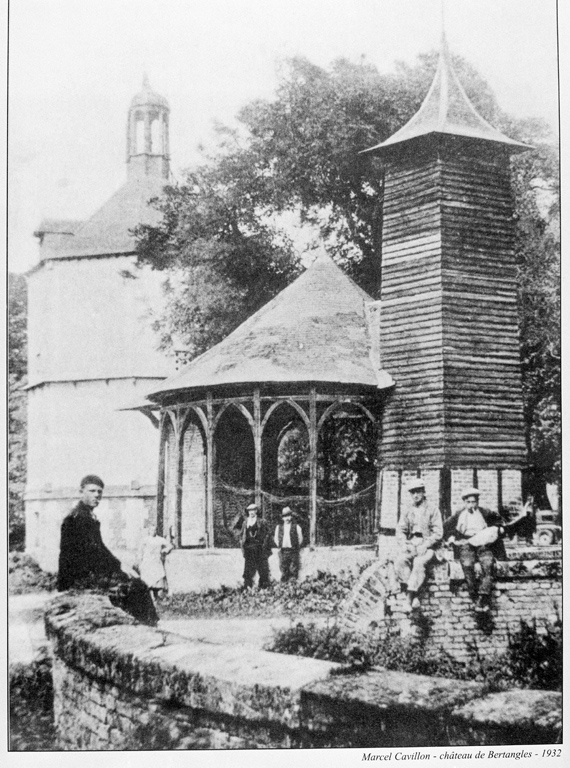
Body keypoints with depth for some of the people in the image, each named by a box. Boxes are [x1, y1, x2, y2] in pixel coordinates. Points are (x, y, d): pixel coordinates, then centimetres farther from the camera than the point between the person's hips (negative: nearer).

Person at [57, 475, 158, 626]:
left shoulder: (90, 517, 18)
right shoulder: (76, 517, -14)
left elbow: (100, 548, 19)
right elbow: (91, 552, -19)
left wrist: (119, 565, 5)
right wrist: (119, 566, -15)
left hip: (89, 572, 10)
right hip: (79, 578, -10)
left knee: (138, 584, 0)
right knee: (134, 586, -16)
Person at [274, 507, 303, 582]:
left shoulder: (296, 527, 1)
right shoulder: (279, 527, 9)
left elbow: (300, 539, 8)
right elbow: (276, 539, 18)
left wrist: (296, 547, 5)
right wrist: (280, 546, 11)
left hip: (293, 551, -2)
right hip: (283, 551, 2)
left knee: (294, 570, -3)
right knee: (283, 569, 3)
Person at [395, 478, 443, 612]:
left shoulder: (433, 510, 5)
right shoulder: (407, 511, 17)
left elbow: (438, 532, -2)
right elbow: (400, 531, 11)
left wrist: (425, 545, -14)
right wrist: (404, 545, -9)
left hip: (427, 546, -3)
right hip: (410, 545, 3)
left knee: (419, 562, -35)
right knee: (400, 561, -29)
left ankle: (410, 595, -37)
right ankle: (414, 596, -31)